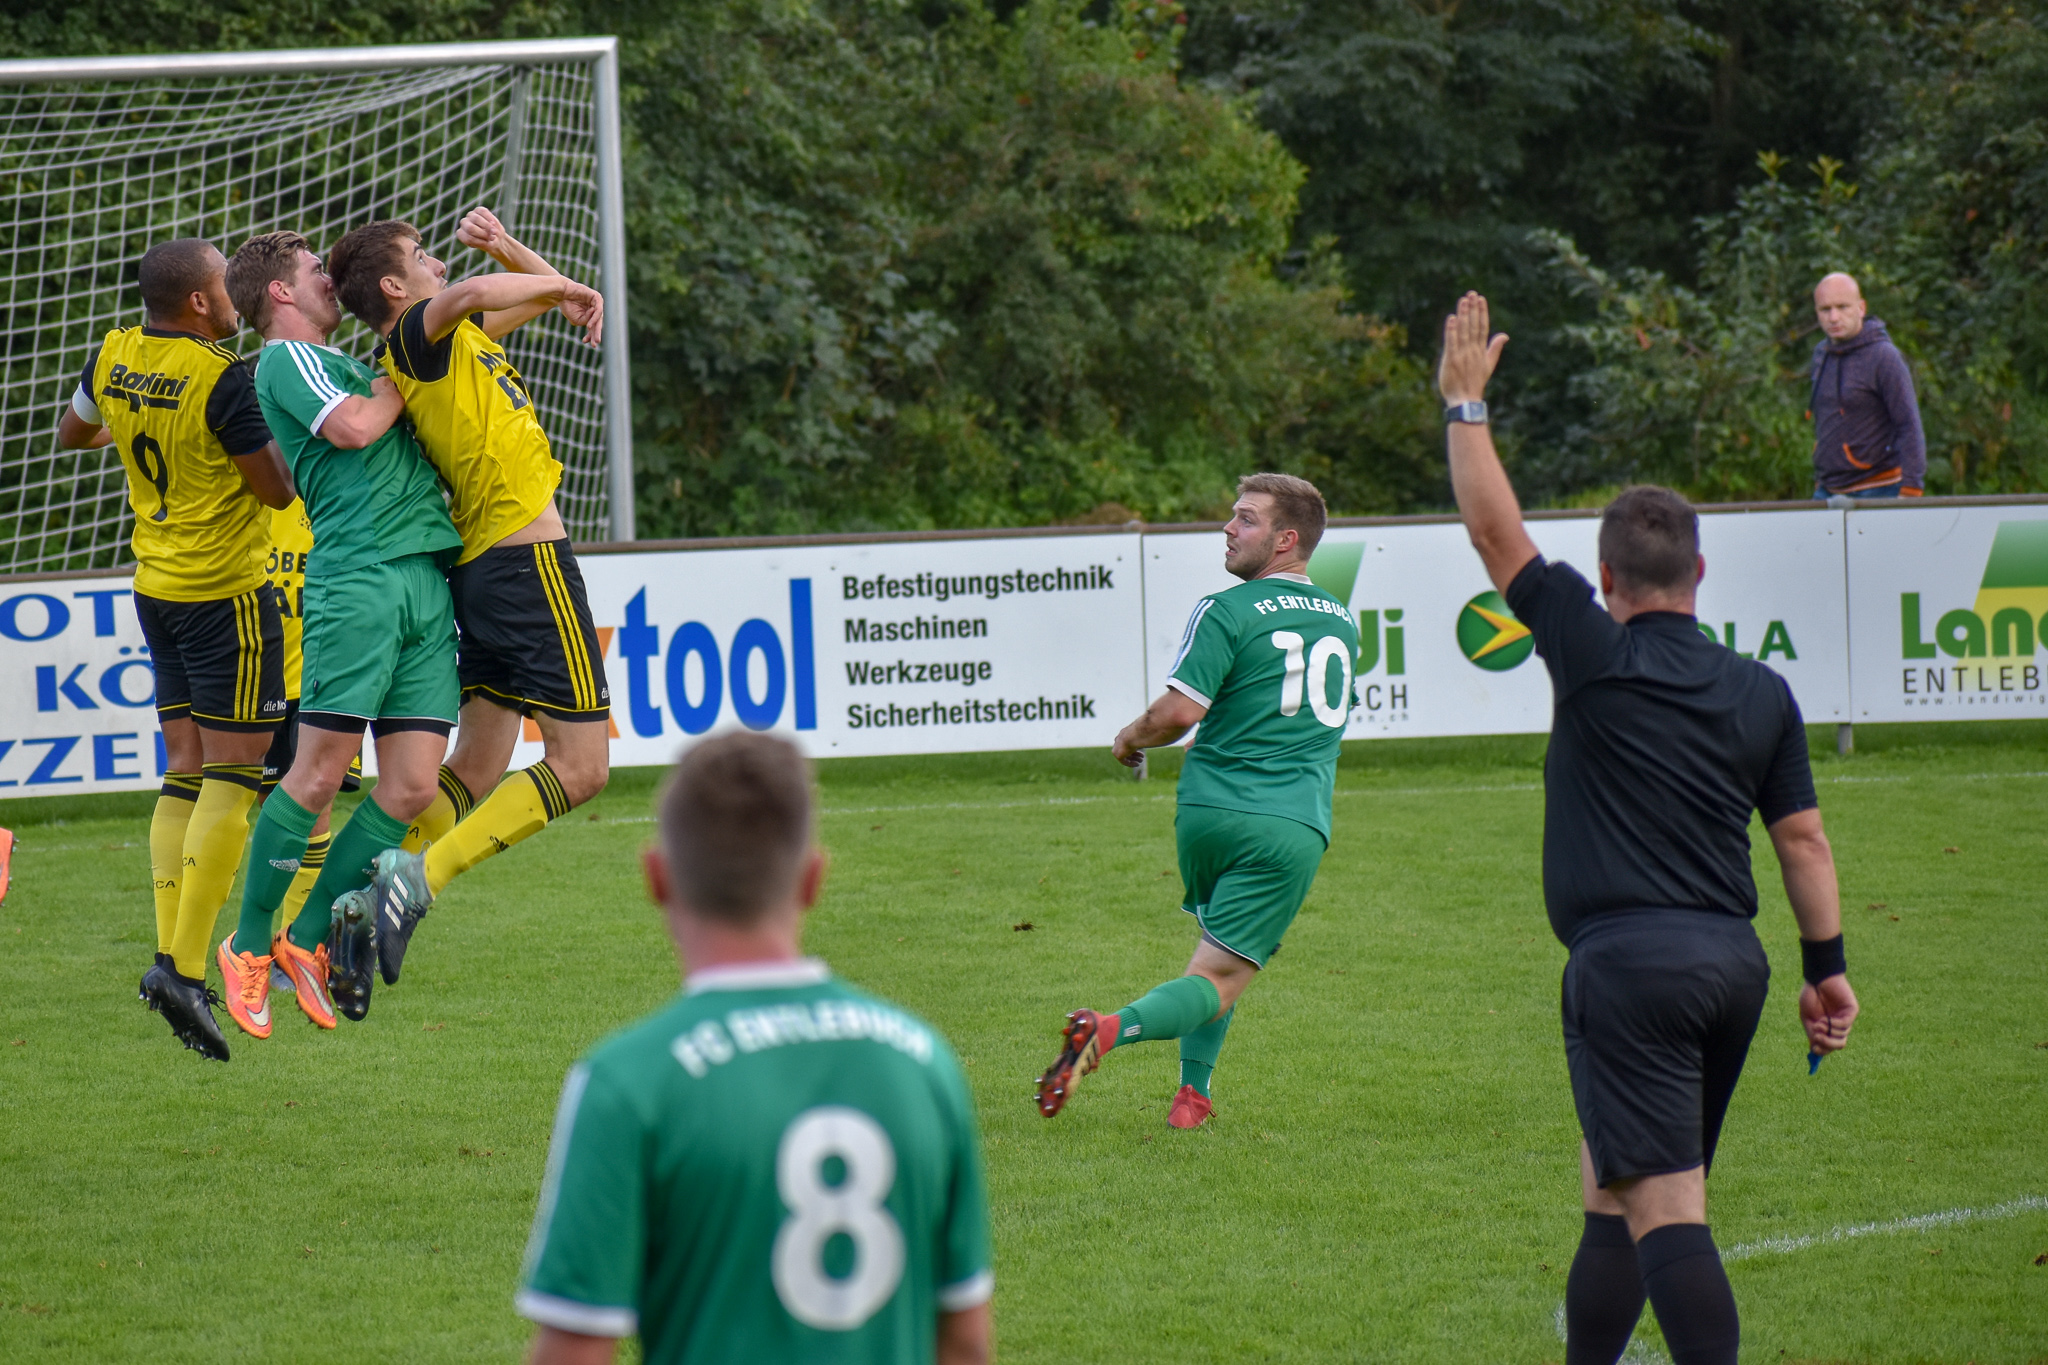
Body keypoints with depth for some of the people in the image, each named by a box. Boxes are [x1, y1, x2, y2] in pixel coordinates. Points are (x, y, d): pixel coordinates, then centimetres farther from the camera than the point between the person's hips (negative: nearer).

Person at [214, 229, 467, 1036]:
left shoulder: (336, 364, 29)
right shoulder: (286, 359, 2)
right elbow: (352, 427, -14)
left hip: (426, 581, 8)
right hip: (356, 576, -8)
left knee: (412, 787, -1)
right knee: (322, 770, -12)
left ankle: (309, 937, 9)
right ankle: (249, 946, -1)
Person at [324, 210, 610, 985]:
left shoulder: (449, 339, 16)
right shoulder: (415, 337, -11)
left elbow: (542, 298, 30)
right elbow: (473, 294, -35)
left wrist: (503, 248, 9)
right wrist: (561, 286, -18)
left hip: (481, 568, 10)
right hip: (526, 556, -10)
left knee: (476, 768, 12)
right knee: (581, 766, -9)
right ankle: (421, 875, -18)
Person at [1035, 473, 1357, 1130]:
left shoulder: (1227, 612, -5)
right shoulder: (1344, 622, 15)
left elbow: (1180, 711, -14)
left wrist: (1130, 737, 6)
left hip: (1210, 810, -1)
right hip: (1295, 824, 1)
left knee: (1219, 942, 24)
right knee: (1218, 980, -4)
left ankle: (1193, 1092, 16)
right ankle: (1112, 1029, -32)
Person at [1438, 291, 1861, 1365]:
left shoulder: (1596, 659, -5)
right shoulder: (1762, 694, 10)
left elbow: (1494, 529, -3)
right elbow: (1804, 838, 11)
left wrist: (1465, 401, 6)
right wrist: (1827, 970, 16)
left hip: (1628, 960, -7)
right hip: (1731, 962, 7)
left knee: (1665, 1214, -12)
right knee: (1617, 1196, 19)